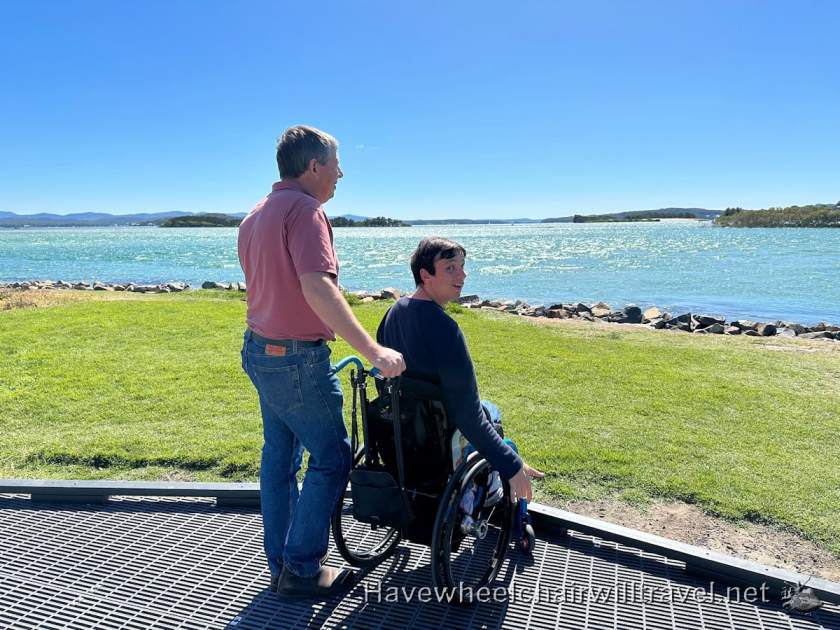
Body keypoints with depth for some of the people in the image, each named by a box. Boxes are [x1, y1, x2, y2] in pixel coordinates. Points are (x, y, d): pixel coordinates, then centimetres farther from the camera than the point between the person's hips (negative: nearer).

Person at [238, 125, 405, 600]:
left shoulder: (256, 215, 14)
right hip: (298, 359, -10)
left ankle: (280, 562, 28)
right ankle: (301, 570, 12)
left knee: (280, 456, 16)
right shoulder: (304, 208, -16)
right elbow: (318, 288, -30)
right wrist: (374, 351, -34)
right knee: (331, 458, 3)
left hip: (260, 349, 10)